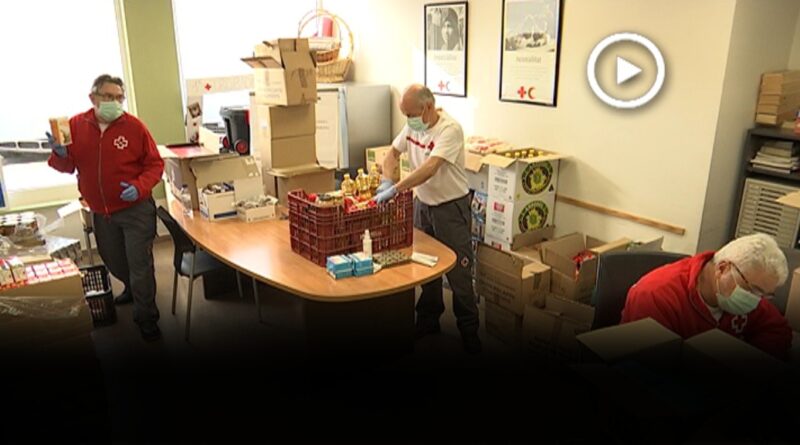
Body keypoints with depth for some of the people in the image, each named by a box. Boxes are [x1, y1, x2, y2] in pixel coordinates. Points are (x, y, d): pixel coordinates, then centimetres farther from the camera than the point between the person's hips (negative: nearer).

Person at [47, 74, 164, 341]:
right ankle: (132, 289, 52)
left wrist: (139, 186, -24)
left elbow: (155, 164, -7)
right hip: (100, 212, 5)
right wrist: (60, 154, -16)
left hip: (135, 209, -4)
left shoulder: (134, 126, -12)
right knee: (113, 261, 23)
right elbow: (67, 166, 6)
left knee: (140, 264, 0)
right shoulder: (76, 125, -2)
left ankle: (146, 317, 16)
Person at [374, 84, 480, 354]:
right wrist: (385, 181, -7)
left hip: (451, 207, -7)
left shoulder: (450, 129, -23)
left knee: (458, 271, 1)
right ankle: (428, 321, 34)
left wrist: (395, 190, -38)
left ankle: (469, 330, 16)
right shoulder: (413, 126, 0)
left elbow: (430, 168, -34)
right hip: (423, 204, 7)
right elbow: (394, 152, 12)